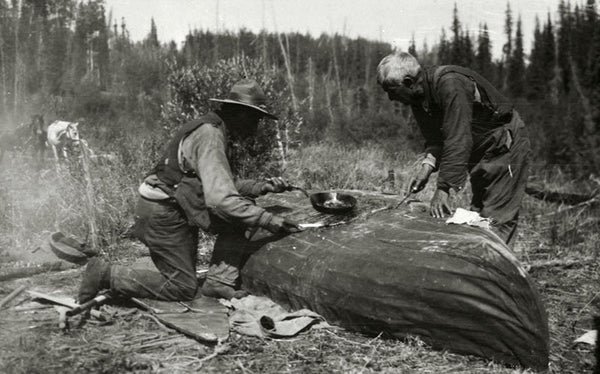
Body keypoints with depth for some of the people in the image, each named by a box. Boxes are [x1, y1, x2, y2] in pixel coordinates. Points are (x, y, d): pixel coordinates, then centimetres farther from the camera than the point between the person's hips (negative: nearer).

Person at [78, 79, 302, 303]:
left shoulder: (213, 130, 11)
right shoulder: (209, 135, -20)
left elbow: (222, 185, 17)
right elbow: (220, 198, -28)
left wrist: (262, 187, 6)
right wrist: (268, 220, -25)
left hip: (175, 209, 10)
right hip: (163, 215, -10)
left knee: (241, 211, 4)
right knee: (182, 289, -2)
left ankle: (219, 282, 2)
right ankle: (106, 275, 3)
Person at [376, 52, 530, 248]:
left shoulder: (450, 85, -31)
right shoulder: (419, 98, -3)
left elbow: (458, 140, -36)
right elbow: (435, 139, -2)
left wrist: (443, 188, -36)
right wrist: (427, 164, -22)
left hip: (505, 147, -9)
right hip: (480, 152, 9)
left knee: (496, 220, -10)